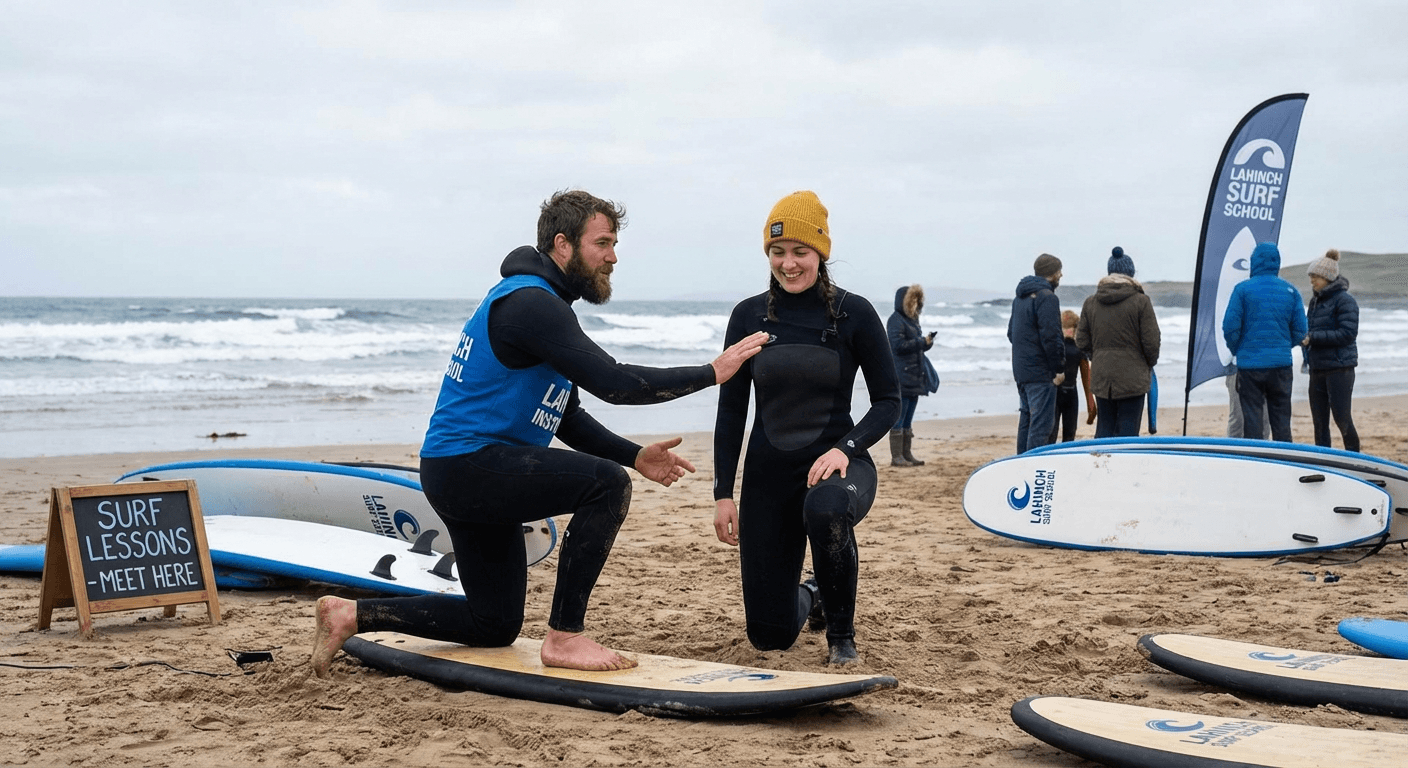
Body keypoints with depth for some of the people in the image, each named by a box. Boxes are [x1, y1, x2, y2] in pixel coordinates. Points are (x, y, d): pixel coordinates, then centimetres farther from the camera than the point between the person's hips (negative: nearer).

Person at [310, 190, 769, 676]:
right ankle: (564, 637, -17)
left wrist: (635, 456, 7)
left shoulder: (542, 303, 16)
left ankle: (351, 615, 22)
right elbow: (612, 383, -26)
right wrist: (712, 373, -20)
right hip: (467, 462, -11)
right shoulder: (529, 303, -17)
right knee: (607, 485, -24)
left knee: (494, 626, 16)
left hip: (461, 474, 11)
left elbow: (566, 418, 19)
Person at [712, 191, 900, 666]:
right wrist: (723, 492, -1)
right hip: (768, 470, 3)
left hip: (836, 463, -3)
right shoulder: (749, 316, 0)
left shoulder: (854, 314, -6)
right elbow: (731, 410, 5)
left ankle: (841, 636, -14)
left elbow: (888, 401, -2)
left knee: (825, 508, -42)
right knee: (769, 636, 2)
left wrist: (845, 448, -20)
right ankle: (812, 597, 42)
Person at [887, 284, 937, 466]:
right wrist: (922, 342, -16)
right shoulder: (896, 320, -9)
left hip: (914, 376, 9)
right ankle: (896, 457, -8)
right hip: (901, 377, -9)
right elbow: (897, 345, -18)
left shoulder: (912, 320, 20)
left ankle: (907, 454, 14)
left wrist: (927, 341, 3)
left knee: (908, 419, 11)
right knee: (899, 418, -8)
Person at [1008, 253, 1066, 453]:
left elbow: (1011, 332, 24)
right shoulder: (1047, 297, -14)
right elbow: (1051, 337, -20)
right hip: (1040, 372, -9)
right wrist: (1059, 369, -13)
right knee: (1041, 423, -9)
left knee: (1027, 418, 16)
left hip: (1020, 369, 9)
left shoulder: (1020, 297, 16)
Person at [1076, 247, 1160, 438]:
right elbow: (1151, 341, -7)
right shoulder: (1141, 302, -8)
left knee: (1104, 428, 11)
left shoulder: (1090, 302, 5)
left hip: (1101, 378, 4)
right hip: (1132, 378, -4)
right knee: (1128, 429, 0)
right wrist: (1150, 364, 11)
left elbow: (1082, 342, 8)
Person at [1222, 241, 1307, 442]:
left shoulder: (1243, 289, -6)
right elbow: (1300, 330, 4)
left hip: (1249, 364, -3)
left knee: (1251, 419, 3)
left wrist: (1236, 351, 8)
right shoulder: (1290, 291, 4)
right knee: (1281, 421, 10)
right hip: (1282, 364, 3)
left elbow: (1230, 327, -8)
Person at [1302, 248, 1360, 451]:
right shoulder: (1315, 301, 14)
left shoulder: (1344, 301, -10)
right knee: (1319, 421, 8)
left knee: (1342, 417, -5)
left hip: (1340, 368, -7)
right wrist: (1304, 338, -2)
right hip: (1318, 368, 7)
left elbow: (1348, 334, -17)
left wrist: (1313, 337, -18)